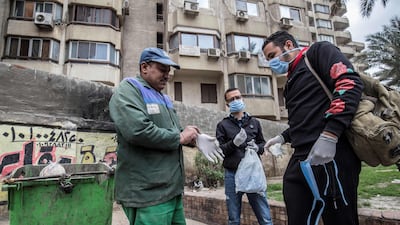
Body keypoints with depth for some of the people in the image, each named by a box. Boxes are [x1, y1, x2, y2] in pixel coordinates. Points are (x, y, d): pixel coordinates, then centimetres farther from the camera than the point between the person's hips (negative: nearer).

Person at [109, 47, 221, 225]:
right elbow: (137, 130, -25)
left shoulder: (163, 98, 20)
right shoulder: (129, 89, -8)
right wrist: (179, 137, -14)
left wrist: (193, 137, 1)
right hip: (148, 192, -9)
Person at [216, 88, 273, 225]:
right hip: (232, 174, -1)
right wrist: (234, 143, -19)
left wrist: (257, 148, -6)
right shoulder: (223, 125, 3)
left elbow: (262, 143, 15)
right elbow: (219, 150, -3)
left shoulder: (254, 122, 11)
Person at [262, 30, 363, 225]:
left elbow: (350, 83, -15)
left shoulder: (319, 51, 3)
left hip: (330, 155, -8)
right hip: (301, 159, 9)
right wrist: (283, 137, 18)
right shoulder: (292, 80, 26)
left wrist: (329, 135, -24)